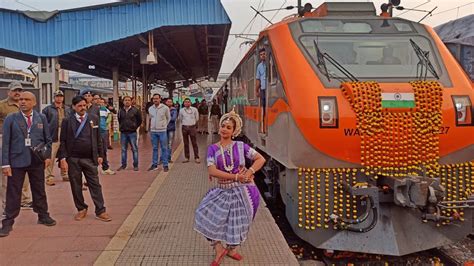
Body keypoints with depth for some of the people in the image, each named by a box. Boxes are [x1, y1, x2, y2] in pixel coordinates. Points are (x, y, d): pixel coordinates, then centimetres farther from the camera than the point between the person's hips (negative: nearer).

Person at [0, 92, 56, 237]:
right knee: (13, 192, 3)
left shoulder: (41, 118, 7)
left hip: (37, 161, 2)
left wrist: (48, 156, -1)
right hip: (17, 161, -2)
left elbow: (48, 139, 11)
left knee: (39, 190, 13)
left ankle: (43, 216, 27)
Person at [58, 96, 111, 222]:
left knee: (95, 185, 2)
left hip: (90, 159, 1)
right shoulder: (67, 120, -1)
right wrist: (63, 158, -8)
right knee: (76, 186, 9)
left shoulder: (94, 119, 4)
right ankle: (81, 209, 24)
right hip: (72, 159, -1)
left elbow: (98, 139, 8)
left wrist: (100, 155, 5)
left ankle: (100, 211, 9)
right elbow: (63, 141, -1)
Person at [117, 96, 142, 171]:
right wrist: (121, 127, 10)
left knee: (134, 149, 1)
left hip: (132, 132, -3)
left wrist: (135, 127, 1)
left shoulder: (135, 110, -3)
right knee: (123, 149, 9)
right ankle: (123, 165, 17)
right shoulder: (120, 111, 6)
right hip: (123, 133, 3)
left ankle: (135, 165, 8)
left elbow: (139, 120, 5)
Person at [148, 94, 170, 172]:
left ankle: (165, 165, 6)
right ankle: (154, 165, 17)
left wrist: (165, 126, 7)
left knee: (164, 148, 1)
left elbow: (168, 118, 7)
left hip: (162, 131, -3)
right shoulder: (150, 108, 5)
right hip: (153, 131, 4)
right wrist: (151, 127, 15)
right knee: (154, 148, 10)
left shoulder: (165, 108, -6)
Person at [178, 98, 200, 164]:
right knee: (186, 143, 8)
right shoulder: (181, 110, 4)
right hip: (184, 127, 2)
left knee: (194, 143, -3)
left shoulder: (194, 109, 0)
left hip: (192, 127, -2)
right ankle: (186, 157, 14)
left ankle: (196, 157, 1)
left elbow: (197, 118, 12)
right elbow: (179, 119, 17)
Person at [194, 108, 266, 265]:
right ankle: (219, 250, 16)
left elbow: (261, 159, -4)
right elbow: (212, 171, -16)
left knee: (238, 222, 9)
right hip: (224, 191, 1)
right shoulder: (213, 149, -4)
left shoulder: (240, 146, -4)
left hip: (242, 190, -1)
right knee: (207, 215, -6)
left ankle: (231, 249, 38)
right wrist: (236, 177, -20)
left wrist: (249, 172, -20)